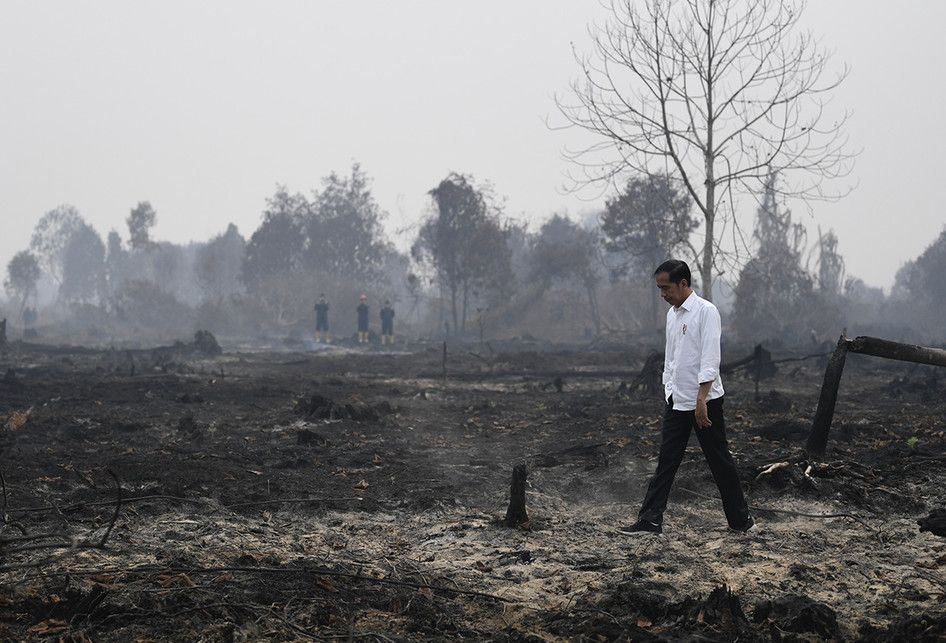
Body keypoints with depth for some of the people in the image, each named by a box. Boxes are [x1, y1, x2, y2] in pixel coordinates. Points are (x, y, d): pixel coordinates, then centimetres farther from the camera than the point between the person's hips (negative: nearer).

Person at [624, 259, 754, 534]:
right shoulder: (672, 314, 11)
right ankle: (651, 520, 4)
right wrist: (668, 389, 13)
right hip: (676, 401, 7)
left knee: (720, 460, 3)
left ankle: (740, 519, 15)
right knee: (666, 460, 4)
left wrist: (701, 400, -23)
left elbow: (710, 360, -18)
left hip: (705, 401, -7)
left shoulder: (705, 311, -13)